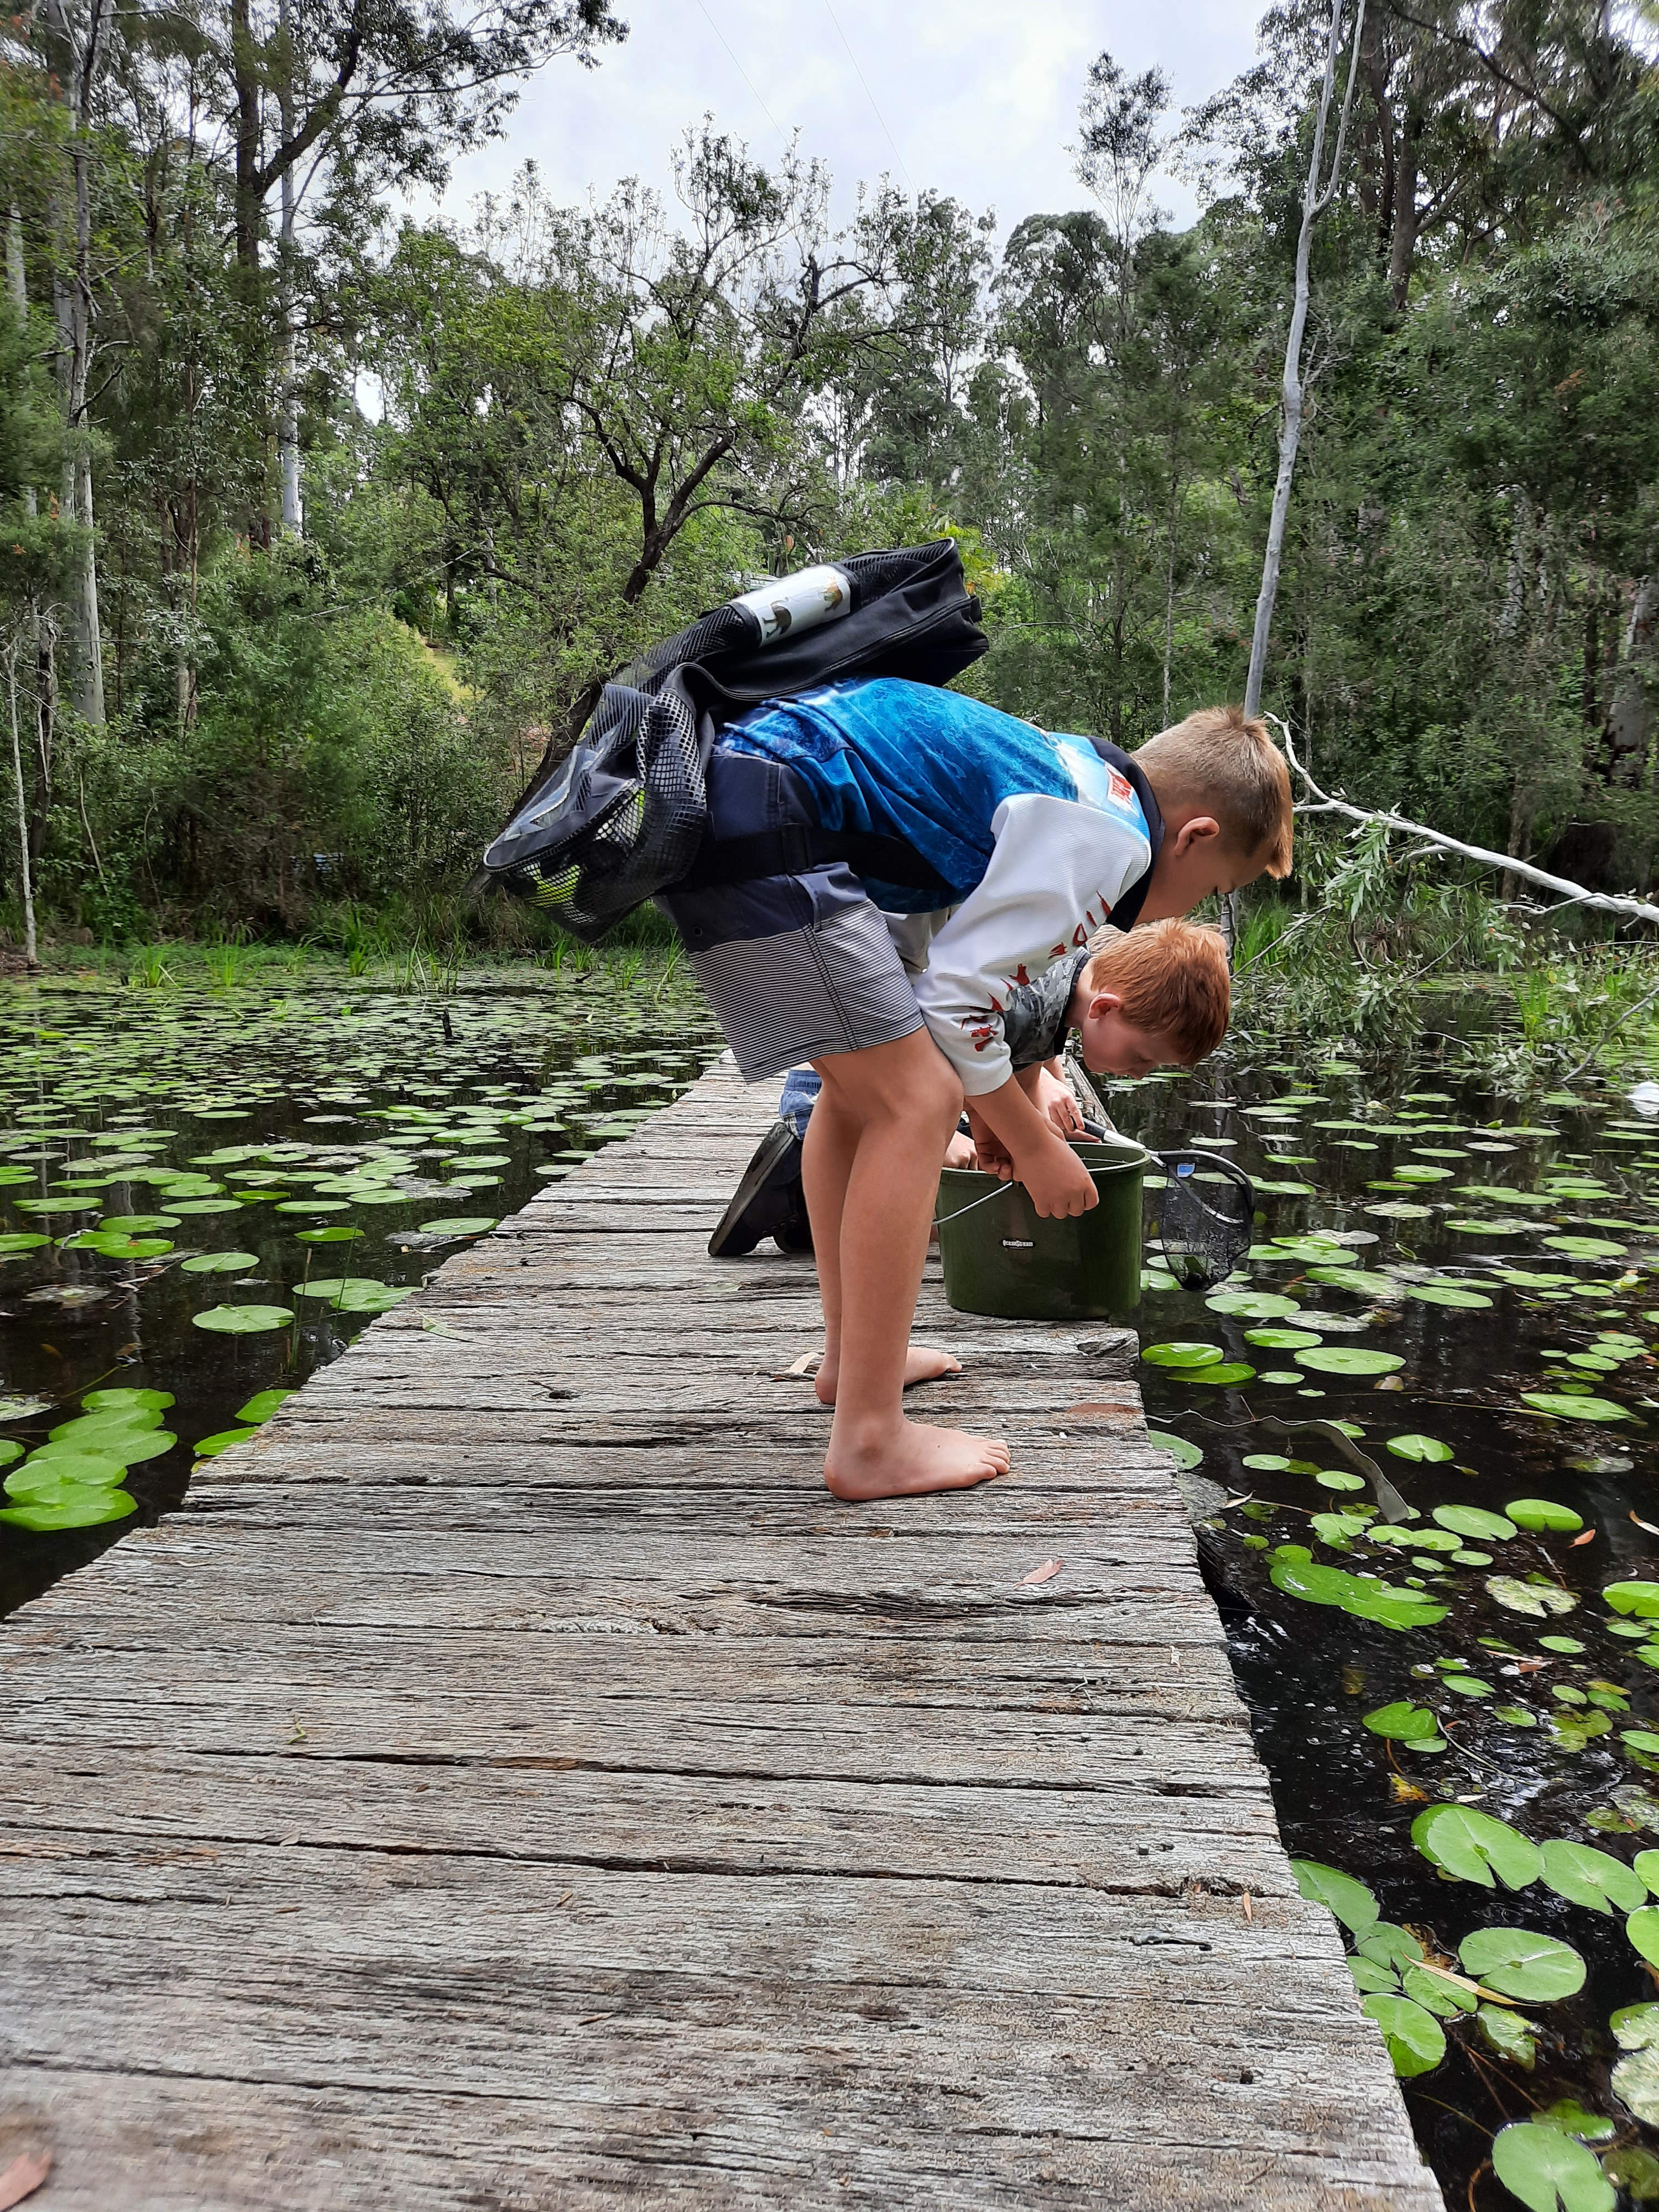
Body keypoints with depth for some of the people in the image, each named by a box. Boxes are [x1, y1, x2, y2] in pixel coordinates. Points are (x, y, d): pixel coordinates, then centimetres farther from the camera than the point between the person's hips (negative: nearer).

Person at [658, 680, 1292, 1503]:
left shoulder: (1068, 773, 22)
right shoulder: (1111, 835, -7)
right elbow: (956, 999, -10)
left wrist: (1000, 1108, 32)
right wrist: (1032, 1146, 4)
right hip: (760, 814, -11)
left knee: (863, 1080, 21)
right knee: (915, 1100, -9)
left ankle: (851, 1354, 32)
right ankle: (870, 1441, -4)